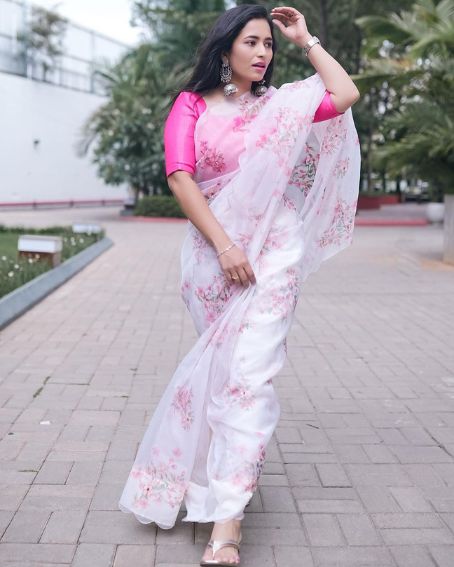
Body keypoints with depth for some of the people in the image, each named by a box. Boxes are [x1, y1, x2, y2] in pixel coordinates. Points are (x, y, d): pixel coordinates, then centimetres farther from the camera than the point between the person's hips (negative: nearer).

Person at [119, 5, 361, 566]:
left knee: (249, 369, -12)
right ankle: (231, 471, 32)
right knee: (222, 366, 9)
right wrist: (224, 246, -16)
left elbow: (345, 95, 1)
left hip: (273, 249, 0)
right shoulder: (191, 105, 5)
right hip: (213, 247, 0)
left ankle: (226, 518, -14)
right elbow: (179, 176, -7)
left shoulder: (280, 102, 12)